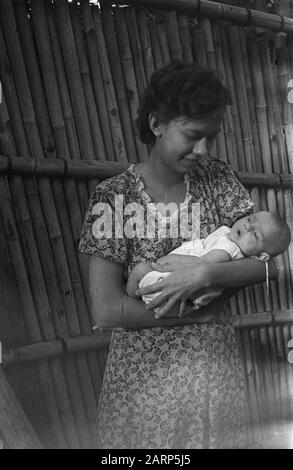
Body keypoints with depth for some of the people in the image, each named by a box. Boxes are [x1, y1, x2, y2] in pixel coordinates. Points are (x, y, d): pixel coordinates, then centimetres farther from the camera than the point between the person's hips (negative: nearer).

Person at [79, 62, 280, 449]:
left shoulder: (217, 177, -3)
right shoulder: (114, 196, -14)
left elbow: (269, 263, -6)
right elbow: (105, 310, -20)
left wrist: (205, 276, -23)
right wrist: (203, 310, -16)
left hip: (215, 365, 3)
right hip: (146, 372, -3)